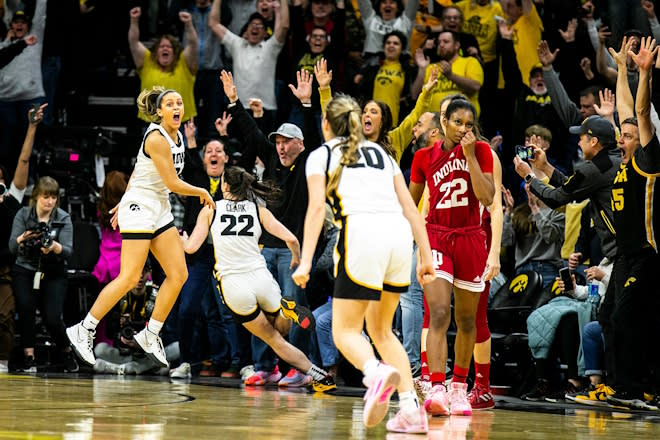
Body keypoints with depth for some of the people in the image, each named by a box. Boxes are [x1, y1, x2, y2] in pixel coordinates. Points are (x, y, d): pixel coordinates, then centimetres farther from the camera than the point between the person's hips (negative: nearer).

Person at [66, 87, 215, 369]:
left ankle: (150, 335, 10)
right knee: (129, 278, -13)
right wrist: (203, 193, -2)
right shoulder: (157, 138, -18)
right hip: (139, 207, -9)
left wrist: (125, 200, 24)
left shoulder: (176, 136, 10)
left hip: (160, 209, 9)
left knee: (179, 275, 1)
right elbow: (173, 183, -17)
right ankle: (84, 329, -3)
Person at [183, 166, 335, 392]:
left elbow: (191, 247, 4)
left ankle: (318, 375, -8)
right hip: (261, 278, 1)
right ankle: (287, 309, -11)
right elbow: (291, 239, 0)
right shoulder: (258, 210, 10)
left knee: (274, 339, 11)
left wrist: (180, 240, 28)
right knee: (282, 330, 25)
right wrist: (297, 260, 21)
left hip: (233, 286, -1)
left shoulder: (210, 210, 6)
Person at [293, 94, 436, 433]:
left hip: (362, 233, -5)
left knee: (345, 331, 1)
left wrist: (305, 262, -4)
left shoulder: (321, 155, 16)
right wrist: (426, 256, 17)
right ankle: (411, 408, 3)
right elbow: (410, 207, 19)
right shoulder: (381, 153, 28)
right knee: (380, 329, 19)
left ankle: (377, 371, -33)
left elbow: (317, 207, 1)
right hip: (400, 234, 5)